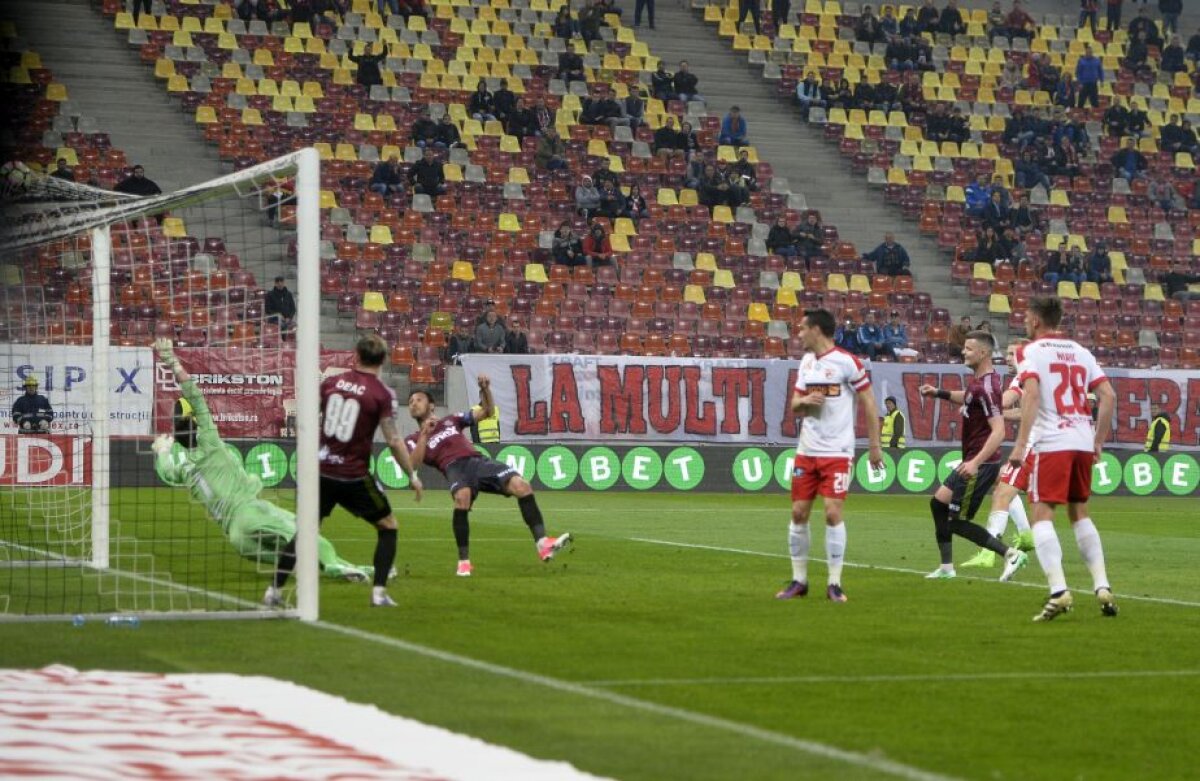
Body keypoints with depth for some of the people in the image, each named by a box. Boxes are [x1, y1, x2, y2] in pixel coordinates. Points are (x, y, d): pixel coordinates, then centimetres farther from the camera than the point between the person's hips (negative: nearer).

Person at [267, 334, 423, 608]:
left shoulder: (331, 382, 4)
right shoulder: (383, 394, -10)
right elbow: (393, 441, -11)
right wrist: (412, 476, 0)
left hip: (322, 471, 4)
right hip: (354, 477, -4)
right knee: (388, 526, 14)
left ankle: (274, 591, 12)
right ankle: (379, 593, 5)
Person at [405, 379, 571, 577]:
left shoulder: (450, 421, 30)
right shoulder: (413, 439, 22)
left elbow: (486, 412, 23)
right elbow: (414, 463, 1)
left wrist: (485, 388, 6)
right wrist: (425, 434, -7)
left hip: (478, 462, 3)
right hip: (455, 468, -3)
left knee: (522, 486, -20)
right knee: (462, 497, -38)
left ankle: (543, 544, -22)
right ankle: (464, 561, -26)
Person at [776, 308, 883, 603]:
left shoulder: (847, 362, -9)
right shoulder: (806, 362, 11)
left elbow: (868, 404, -6)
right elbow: (795, 406, 16)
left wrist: (874, 446, -6)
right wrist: (804, 401, -8)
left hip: (837, 452, -6)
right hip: (806, 451, 6)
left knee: (833, 512, -11)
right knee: (798, 512, 4)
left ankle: (835, 583, -3)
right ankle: (798, 580, 14)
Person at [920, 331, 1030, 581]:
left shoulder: (986, 387, -22)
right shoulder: (977, 379, 8)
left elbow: (998, 431, -29)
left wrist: (976, 463, -34)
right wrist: (939, 393, 22)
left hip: (981, 465, -10)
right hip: (971, 460, 10)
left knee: (957, 522, -6)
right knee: (938, 503, 16)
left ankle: (1011, 554, -5)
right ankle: (946, 567, 21)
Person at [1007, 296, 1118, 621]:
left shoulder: (1033, 351, -1)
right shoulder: (1080, 351, 16)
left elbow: (1030, 393, -17)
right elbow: (1108, 396, 9)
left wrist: (1020, 444, -20)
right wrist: (1098, 442, 15)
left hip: (1049, 444, -6)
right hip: (1083, 442, 6)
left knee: (1042, 515, -5)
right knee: (1080, 513, 19)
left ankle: (1058, 590, -20)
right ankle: (1102, 586, 11)